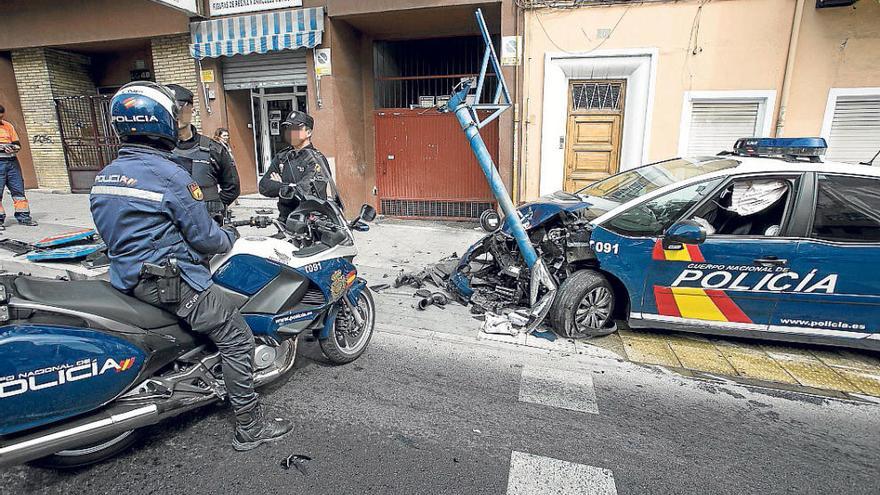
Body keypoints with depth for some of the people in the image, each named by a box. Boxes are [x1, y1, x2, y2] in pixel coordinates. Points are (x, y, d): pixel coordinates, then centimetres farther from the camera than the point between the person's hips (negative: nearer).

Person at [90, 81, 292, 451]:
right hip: (171, 282, -9)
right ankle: (250, 428, 3)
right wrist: (231, 236, 5)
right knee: (237, 339, -4)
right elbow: (204, 238, -15)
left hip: (126, 278, 9)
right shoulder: (171, 176, -18)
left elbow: (114, 233, 16)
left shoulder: (103, 177, 7)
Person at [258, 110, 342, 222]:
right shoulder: (281, 157, 13)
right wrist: (290, 186, -10)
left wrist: (279, 185, -2)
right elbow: (263, 186, 4)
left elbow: (304, 191, -16)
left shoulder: (316, 159, -5)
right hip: (285, 220, 6)